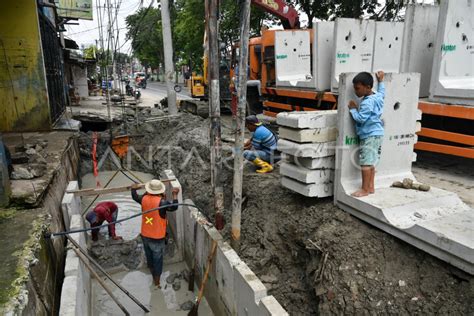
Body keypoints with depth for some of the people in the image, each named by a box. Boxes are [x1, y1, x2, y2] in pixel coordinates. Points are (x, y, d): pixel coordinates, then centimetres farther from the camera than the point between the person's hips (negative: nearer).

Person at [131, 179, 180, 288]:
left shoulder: (144, 198, -9)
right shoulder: (161, 202, -25)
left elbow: (135, 197, 11)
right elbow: (174, 207, -29)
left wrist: (134, 189, 30)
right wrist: (175, 195, -18)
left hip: (145, 235, 6)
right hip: (157, 237, -5)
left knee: (149, 256, 25)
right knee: (157, 259, 11)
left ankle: (153, 276, 46)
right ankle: (157, 281, 23)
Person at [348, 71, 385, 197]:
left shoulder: (367, 102, -19)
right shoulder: (377, 96, 10)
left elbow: (360, 118, -22)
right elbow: (382, 92, 34)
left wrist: (353, 109, -9)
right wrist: (380, 81, 42)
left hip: (369, 136, -10)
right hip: (377, 134, 10)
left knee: (365, 163, -6)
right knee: (371, 163, 14)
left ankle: (365, 189, -1)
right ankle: (371, 187, 21)